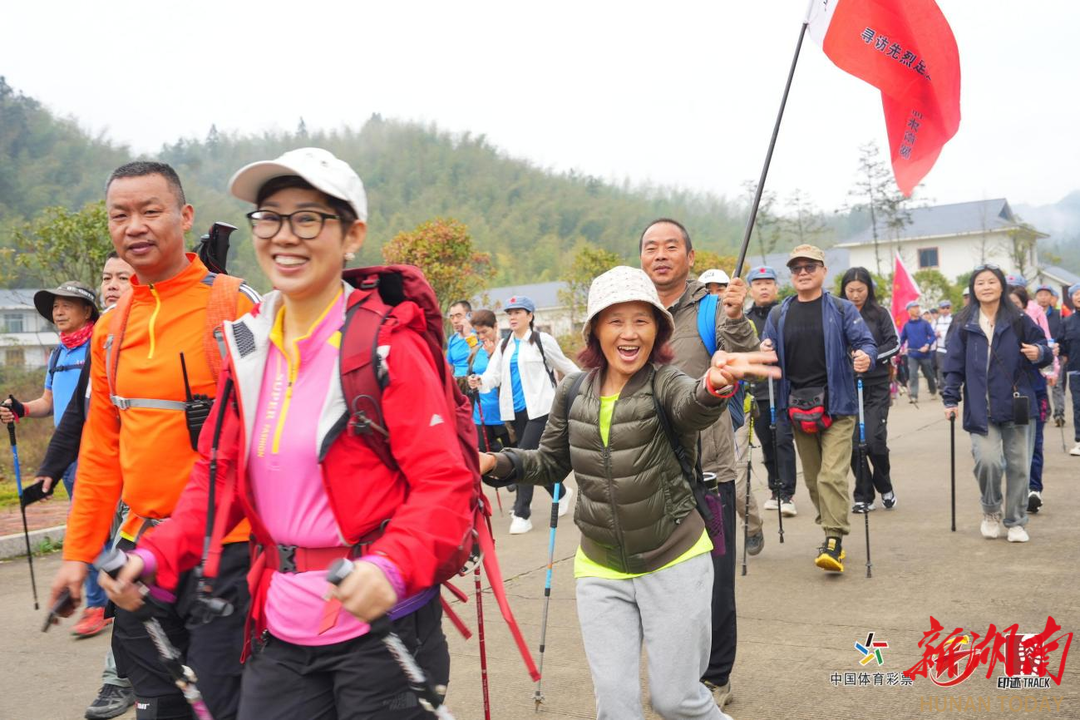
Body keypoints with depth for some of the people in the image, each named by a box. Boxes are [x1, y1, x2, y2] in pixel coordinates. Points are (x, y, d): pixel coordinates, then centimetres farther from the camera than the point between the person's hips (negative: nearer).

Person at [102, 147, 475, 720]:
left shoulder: (388, 343, -13)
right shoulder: (247, 345, 5)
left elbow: (444, 483, -16)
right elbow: (218, 475, 12)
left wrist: (392, 567, -32)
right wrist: (157, 556, 0)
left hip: (378, 622, -5)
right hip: (280, 625, 5)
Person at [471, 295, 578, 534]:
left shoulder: (542, 340, -3)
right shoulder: (503, 345, 12)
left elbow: (566, 366, 6)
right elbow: (494, 374, 1)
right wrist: (480, 382, -20)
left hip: (539, 408, -6)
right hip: (516, 410, 6)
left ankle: (522, 514, -8)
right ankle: (561, 493, 36)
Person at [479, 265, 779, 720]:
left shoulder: (665, 384, -15)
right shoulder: (574, 390, -1)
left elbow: (694, 407, -40)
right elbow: (552, 463, 12)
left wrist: (715, 385, -64)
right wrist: (498, 463, -6)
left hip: (674, 563, -3)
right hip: (601, 571, 3)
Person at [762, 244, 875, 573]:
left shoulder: (842, 310, 2)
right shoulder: (778, 316, 10)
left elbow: (866, 342, -2)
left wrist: (865, 356, -24)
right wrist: (765, 353, -11)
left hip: (836, 405, -4)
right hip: (798, 406, 4)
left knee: (832, 475, -13)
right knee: (813, 478, 11)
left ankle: (834, 542, -10)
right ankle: (830, 529, 26)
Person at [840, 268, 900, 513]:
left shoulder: (880, 314, 3)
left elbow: (894, 344, 0)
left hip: (876, 386, -1)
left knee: (874, 439, -9)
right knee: (854, 442, 1)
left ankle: (885, 487, 19)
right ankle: (863, 496, 15)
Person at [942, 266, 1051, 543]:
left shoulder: (1019, 321, 1)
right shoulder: (964, 325, 3)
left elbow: (1043, 347, 8)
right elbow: (954, 364, 5)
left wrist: (1040, 353, -15)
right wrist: (950, 399, 1)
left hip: (1016, 405, 1)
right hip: (981, 409, -1)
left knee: (1018, 465, 5)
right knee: (987, 461, -14)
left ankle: (1016, 522, 22)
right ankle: (991, 512, 14)